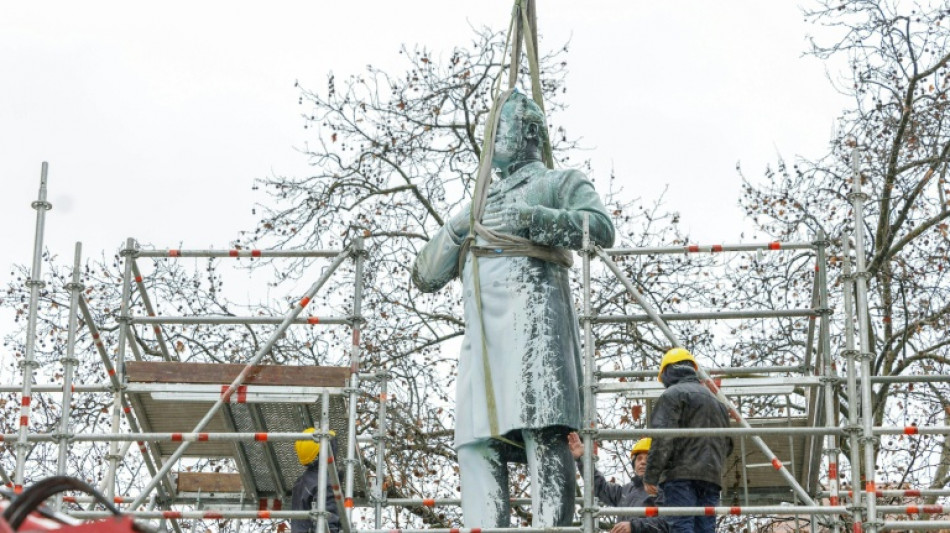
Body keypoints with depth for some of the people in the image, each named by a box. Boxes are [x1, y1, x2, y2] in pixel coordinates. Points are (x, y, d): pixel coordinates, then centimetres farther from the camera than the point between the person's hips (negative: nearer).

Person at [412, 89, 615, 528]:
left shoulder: (559, 182, 18)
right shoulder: (478, 205, 34)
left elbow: (601, 228, -4)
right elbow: (425, 277, 28)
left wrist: (528, 219, -11)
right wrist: (453, 232, 10)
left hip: (532, 316, -6)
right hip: (482, 332, 6)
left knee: (542, 431, -18)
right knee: (476, 441, -6)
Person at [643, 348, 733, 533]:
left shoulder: (672, 395, 0)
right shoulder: (716, 401, 27)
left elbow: (662, 438, -11)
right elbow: (727, 445, 29)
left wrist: (650, 476, -10)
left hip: (681, 475, -7)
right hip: (712, 476, 7)